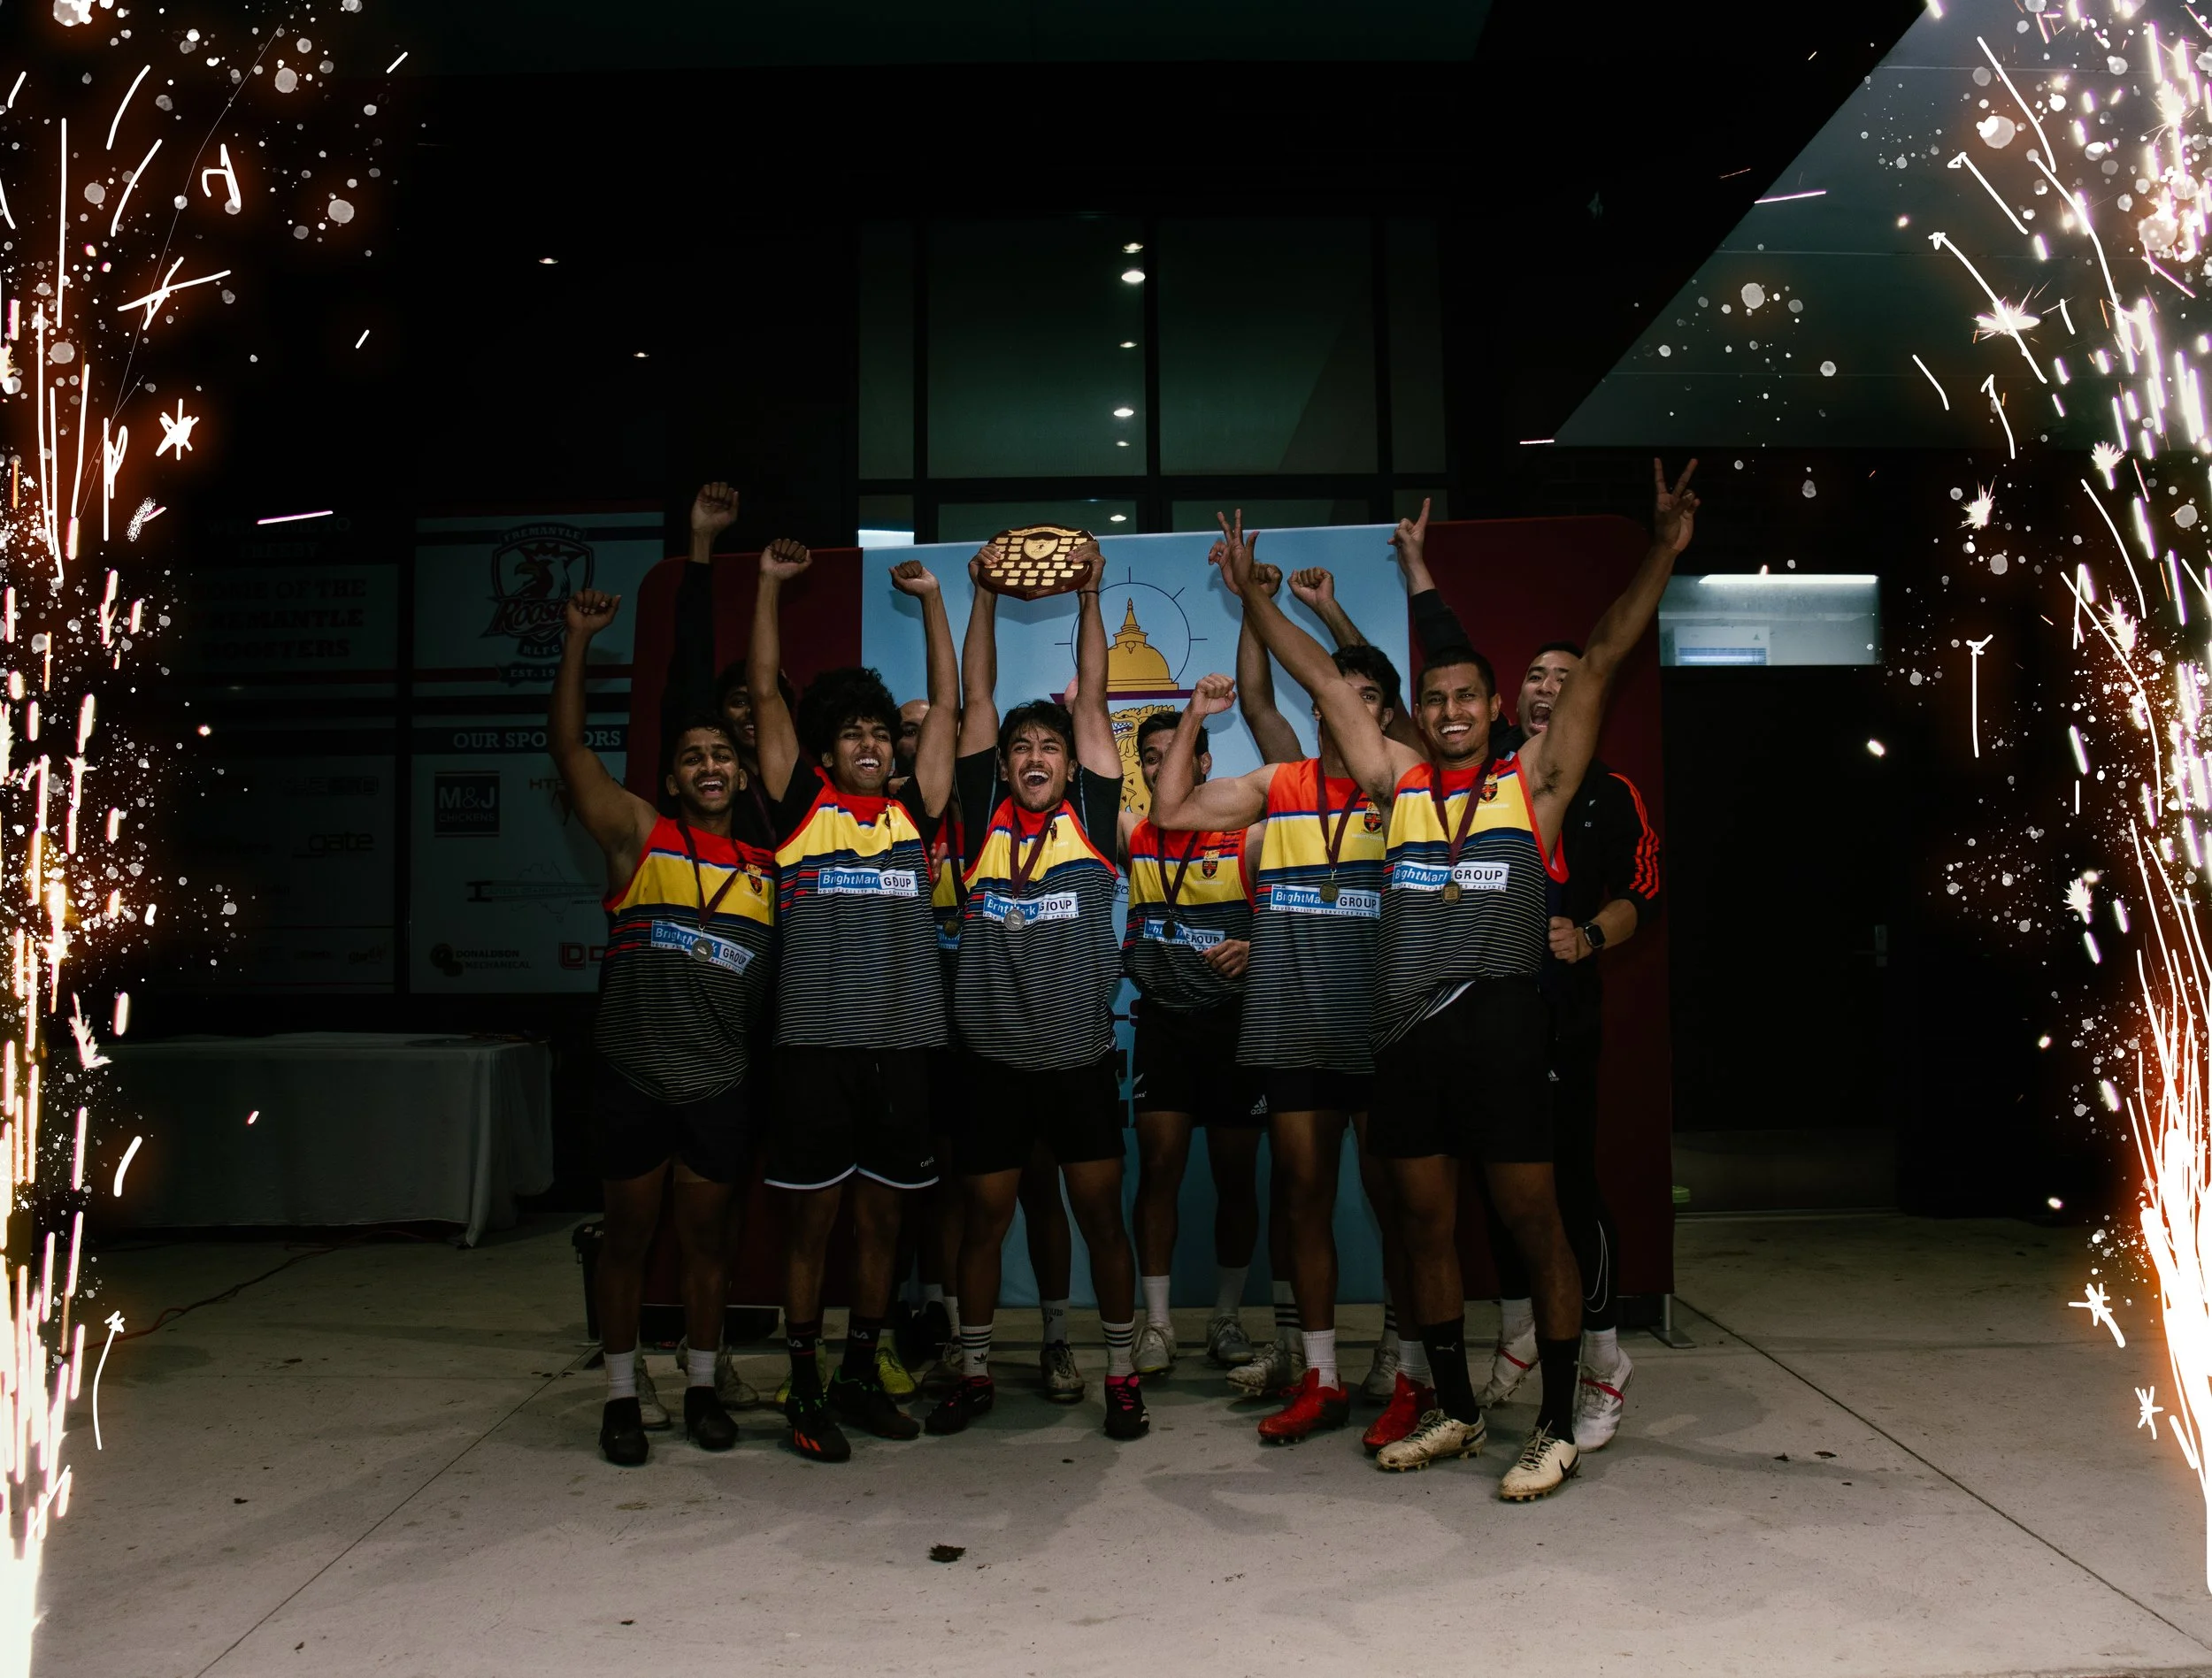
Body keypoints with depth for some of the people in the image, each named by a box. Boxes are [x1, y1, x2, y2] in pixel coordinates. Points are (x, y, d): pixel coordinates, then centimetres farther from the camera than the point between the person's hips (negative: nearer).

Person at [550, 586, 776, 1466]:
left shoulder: (768, 869, 6)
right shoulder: (640, 837, 0)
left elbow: (781, 977, 13)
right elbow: (568, 745, -5)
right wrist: (579, 640, -8)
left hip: (720, 1086, 2)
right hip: (632, 1077, -2)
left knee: (706, 1239, 12)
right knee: (627, 1236, 9)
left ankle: (701, 1387, 27)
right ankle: (622, 1395, 22)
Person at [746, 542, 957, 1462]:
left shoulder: (912, 810, 9)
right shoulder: (801, 808, 3)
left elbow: (946, 704, 13)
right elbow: (765, 694, 1)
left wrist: (931, 598, 14)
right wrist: (771, 584, 0)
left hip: (901, 1043, 3)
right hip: (816, 1042, -3)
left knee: (881, 1219, 12)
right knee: (813, 1219, 4)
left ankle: (861, 1377, 26)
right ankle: (804, 1392, 16)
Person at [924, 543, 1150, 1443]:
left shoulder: (1090, 815, 3)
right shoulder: (984, 814, 5)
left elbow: (1091, 702, 1)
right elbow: (977, 697, 4)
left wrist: (1088, 597, 2)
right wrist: (984, 595, 5)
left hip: (1080, 1057, -1)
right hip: (994, 1056, 1)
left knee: (1101, 1214, 6)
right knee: (983, 1216, 10)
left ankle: (1122, 1375, 19)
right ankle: (973, 1374, 25)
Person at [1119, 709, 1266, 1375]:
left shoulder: (1247, 838, -2)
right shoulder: (1133, 835, 7)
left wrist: (1256, 948, -23)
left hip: (1234, 1020, -1)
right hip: (1162, 1021, 1)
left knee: (1236, 1176, 5)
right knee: (1159, 1167, -4)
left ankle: (1227, 1318, 20)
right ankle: (1157, 1324, 5)